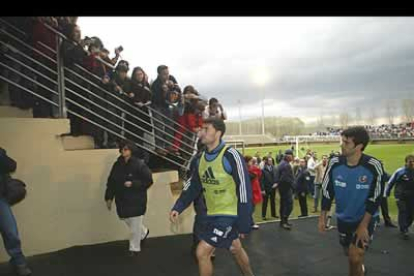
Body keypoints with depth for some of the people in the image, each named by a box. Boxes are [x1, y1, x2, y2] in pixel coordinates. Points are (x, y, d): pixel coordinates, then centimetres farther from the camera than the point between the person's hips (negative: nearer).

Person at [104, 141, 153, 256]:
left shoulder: (139, 164, -15)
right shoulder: (117, 165, 2)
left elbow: (148, 181, -14)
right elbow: (111, 181, 6)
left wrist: (133, 184, -24)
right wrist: (109, 197, 4)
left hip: (136, 200, -6)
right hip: (122, 200, 6)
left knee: (135, 226, 5)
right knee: (129, 223, 21)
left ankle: (134, 248, 23)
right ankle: (144, 232, 49)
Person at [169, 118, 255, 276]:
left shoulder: (230, 156, -21)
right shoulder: (201, 158, 2)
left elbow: (244, 189, -19)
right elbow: (192, 186, 7)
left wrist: (244, 224, -16)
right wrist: (178, 207, -7)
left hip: (229, 214, -7)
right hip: (212, 214, 7)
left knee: (202, 252, -7)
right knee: (236, 249, 23)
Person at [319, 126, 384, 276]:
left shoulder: (374, 166, -21)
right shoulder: (334, 163, -14)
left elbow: (375, 199, -14)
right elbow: (327, 191, -4)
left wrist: (363, 225, -15)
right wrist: (323, 217, -2)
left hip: (365, 219, -3)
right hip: (343, 218, 3)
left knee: (355, 258, -10)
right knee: (350, 254, 18)